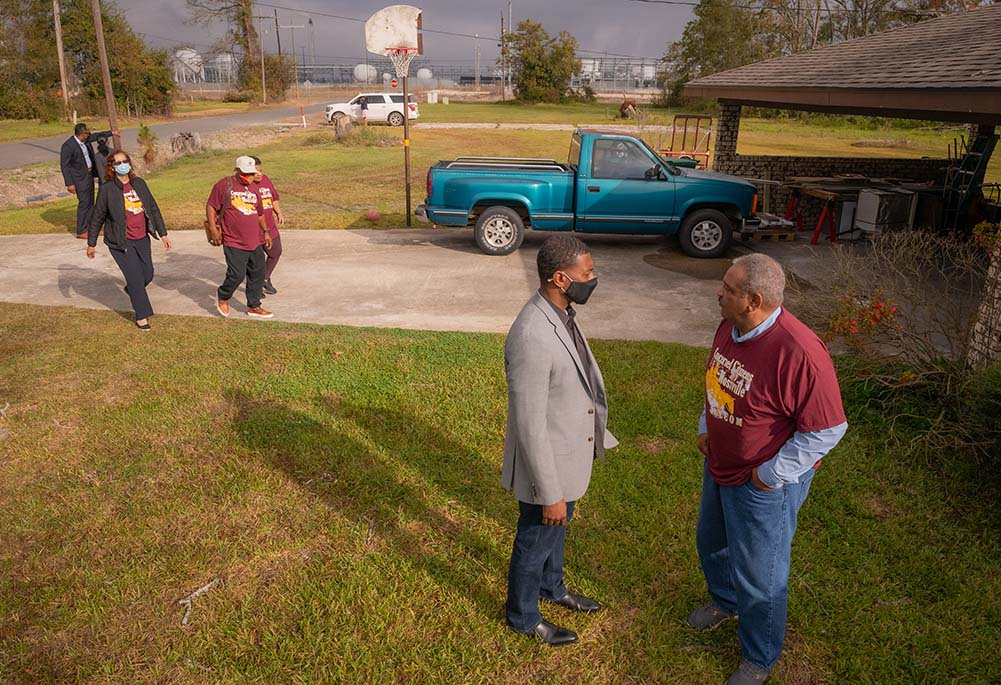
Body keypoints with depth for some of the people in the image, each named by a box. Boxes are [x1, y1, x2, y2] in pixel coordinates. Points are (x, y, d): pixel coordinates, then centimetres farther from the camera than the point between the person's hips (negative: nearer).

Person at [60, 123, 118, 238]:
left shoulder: (85, 140, 1)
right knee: (84, 203, -7)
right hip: (80, 178, -9)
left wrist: (111, 132, 31)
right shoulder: (68, 146, -20)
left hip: (89, 174, 9)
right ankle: (81, 231, 1)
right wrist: (69, 183, -21)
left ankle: (89, 227, 25)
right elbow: (64, 165, -18)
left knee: (90, 202, 14)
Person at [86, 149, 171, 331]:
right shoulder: (107, 189, -10)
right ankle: (142, 316, 12)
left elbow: (153, 209, 9)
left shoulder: (139, 184, 2)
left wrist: (163, 233, 7)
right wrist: (91, 243, 2)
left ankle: (131, 289, 46)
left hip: (142, 239, 5)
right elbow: (97, 217, -3)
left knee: (148, 275, 12)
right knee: (135, 277, -4)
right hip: (121, 242, -5)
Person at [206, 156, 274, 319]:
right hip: (234, 242, -7)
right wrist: (213, 229, -11)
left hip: (255, 242, 7)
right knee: (237, 275, -10)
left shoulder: (253, 188, 14)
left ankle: (253, 307, 22)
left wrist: (266, 231, 23)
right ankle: (222, 297, 20)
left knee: (258, 274, 8)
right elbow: (210, 206, -3)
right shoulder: (224, 185, -5)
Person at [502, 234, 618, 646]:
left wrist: (596, 435, 18)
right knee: (536, 540, 16)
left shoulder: (562, 314, -4)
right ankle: (523, 616, 42)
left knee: (557, 531, 30)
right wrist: (550, 494, -22)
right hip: (545, 465, -8)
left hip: (568, 455, 8)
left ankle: (552, 587, 57)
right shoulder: (532, 337, -35)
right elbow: (529, 426, -29)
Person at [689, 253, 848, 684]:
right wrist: (706, 427, 7)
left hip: (765, 484, -8)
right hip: (719, 466, 8)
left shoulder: (799, 354, -32)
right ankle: (725, 600, 58)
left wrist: (772, 474, -20)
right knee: (711, 541, 28)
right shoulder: (730, 329, -6)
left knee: (758, 574, 10)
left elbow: (827, 429, -25)